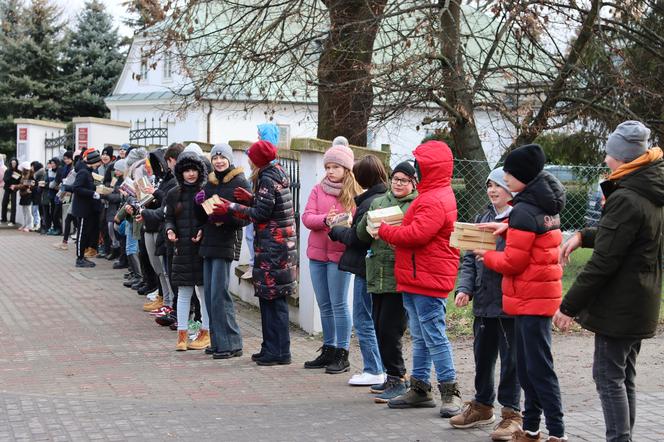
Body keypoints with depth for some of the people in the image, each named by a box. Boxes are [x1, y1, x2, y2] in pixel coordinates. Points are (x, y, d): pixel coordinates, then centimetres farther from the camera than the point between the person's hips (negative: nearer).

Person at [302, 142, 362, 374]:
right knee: (324, 305, 12)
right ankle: (328, 350, 23)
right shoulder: (318, 189, 8)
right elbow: (307, 217, -3)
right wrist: (325, 220, -21)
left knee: (339, 304, -2)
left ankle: (342, 355, 4)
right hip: (317, 252, 5)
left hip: (340, 253, -5)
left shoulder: (355, 193, -2)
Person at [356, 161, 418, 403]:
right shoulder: (378, 202, 16)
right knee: (379, 327, 11)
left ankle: (397, 379, 3)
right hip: (377, 276, 6)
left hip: (400, 276, -6)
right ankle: (393, 376, 24)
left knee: (390, 329, -8)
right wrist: (370, 220, -8)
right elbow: (361, 235, 12)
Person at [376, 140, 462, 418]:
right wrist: (390, 229, 4)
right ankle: (420, 389, 22)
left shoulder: (435, 200, -17)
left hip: (428, 280, -11)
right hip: (417, 279, 11)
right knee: (420, 337, 14)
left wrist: (384, 230, -11)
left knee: (434, 336, -7)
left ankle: (450, 392, 0)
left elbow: (416, 234, -25)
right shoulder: (432, 195, 18)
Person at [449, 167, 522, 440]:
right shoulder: (482, 219, 12)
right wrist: (464, 288, 0)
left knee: (510, 358, 3)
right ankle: (482, 405, 32)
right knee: (482, 355, 16)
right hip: (483, 302, 7)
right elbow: (469, 258, 12)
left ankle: (511, 413, 14)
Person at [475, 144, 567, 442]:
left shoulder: (524, 210, -18)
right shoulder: (545, 204, 9)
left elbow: (513, 262, -17)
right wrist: (508, 228, 7)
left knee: (537, 367, -5)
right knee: (527, 366, 14)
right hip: (541, 292, 9)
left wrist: (487, 256, 0)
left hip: (530, 297, -9)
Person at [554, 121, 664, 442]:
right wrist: (583, 236, 9)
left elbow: (603, 262, -22)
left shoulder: (625, 199, -21)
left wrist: (570, 306, -16)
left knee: (608, 377, -3)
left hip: (619, 305, -9)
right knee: (624, 377, 16)